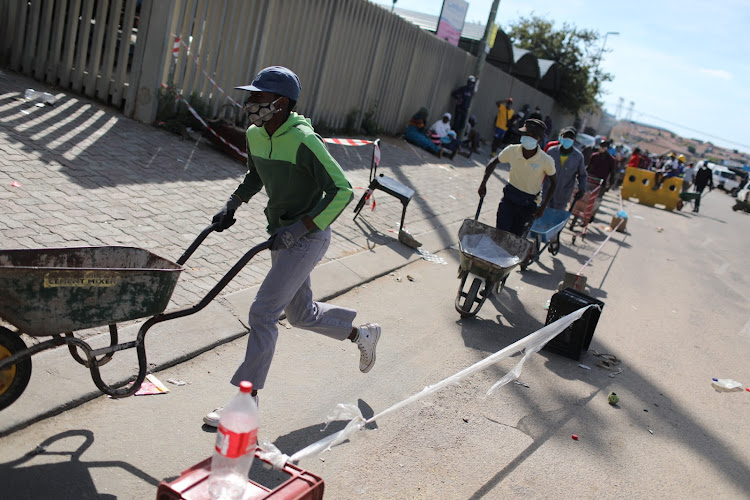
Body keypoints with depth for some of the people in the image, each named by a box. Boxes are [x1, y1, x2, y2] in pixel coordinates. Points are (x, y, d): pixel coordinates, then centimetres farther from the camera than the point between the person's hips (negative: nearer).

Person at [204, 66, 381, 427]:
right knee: (301, 313, 18)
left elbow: (341, 191, -24)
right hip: (282, 234, 9)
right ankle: (362, 334, 42)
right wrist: (231, 206, 6)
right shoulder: (255, 135, 1)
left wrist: (300, 228, -26)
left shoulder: (304, 142, -24)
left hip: (307, 238, -9)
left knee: (263, 312, -11)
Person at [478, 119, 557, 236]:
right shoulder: (512, 151, -15)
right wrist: (483, 183, -2)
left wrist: (543, 206, -6)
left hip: (528, 204, -1)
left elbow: (553, 183, -3)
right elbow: (494, 162, 5)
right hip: (509, 197, 1)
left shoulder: (546, 161, -20)